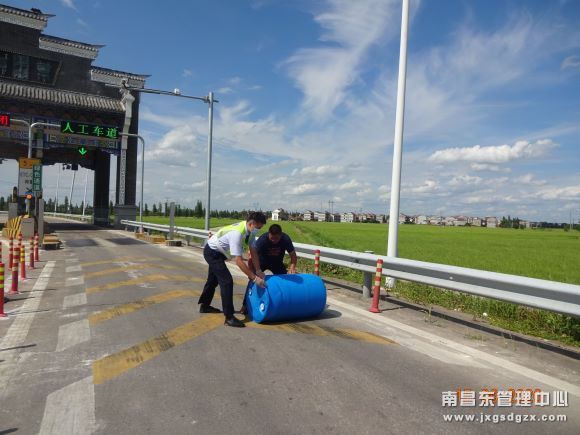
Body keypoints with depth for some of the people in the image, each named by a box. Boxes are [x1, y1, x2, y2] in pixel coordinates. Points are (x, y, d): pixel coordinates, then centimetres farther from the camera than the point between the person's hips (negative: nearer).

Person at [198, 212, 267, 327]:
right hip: (211, 252, -10)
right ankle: (229, 317, -11)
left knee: (214, 280, 23)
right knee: (227, 281, -16)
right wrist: (254, 278, -35)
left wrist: (258, 270, -7)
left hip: (217, 252, 10)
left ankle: (204, 306, 43)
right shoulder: (237, 233, -37)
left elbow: (253, 250, -3)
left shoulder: (250, 231, -12)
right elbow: (238, 261, -38)